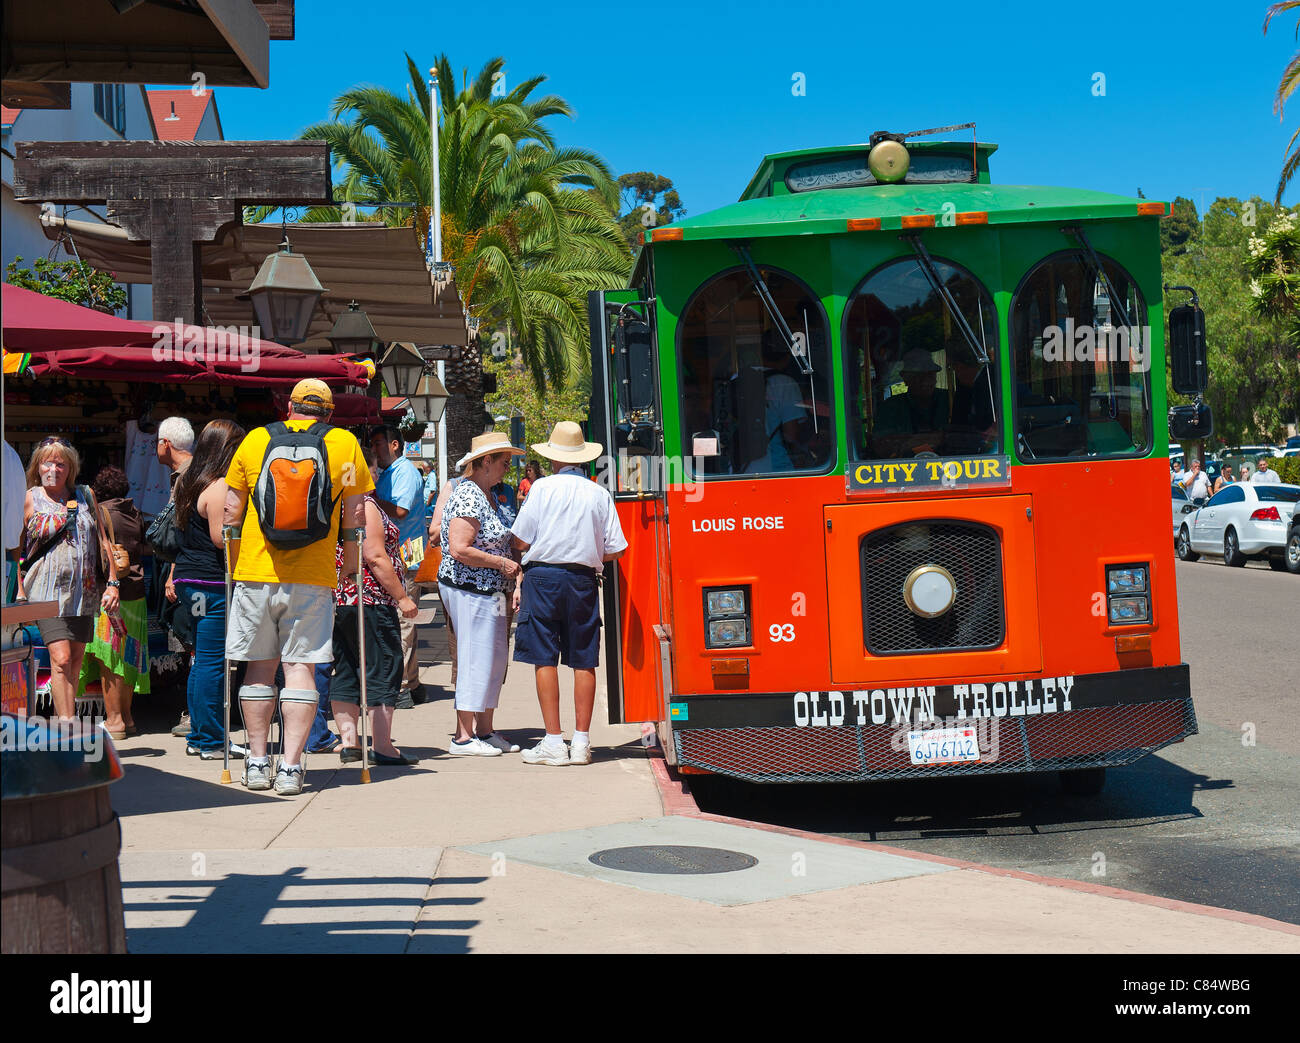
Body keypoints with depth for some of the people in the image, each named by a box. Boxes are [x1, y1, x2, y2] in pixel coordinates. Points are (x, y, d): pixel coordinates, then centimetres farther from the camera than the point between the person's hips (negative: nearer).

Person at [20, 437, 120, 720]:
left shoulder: (84, 495, 10)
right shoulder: (30, 499, 2)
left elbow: (103, 540, 13)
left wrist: (113, 583, 7)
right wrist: (19, 591, -2)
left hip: (84, 591, 4)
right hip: (47, 591, -4)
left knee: (75, 661, 6)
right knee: (61, 659, -15)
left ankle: (64, 718, 15)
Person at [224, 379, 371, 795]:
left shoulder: (255, 439, 5)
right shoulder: (345, 443, 2)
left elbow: (232, 510, 8)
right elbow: (355, 514, 3)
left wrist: (233, 560, 20)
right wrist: (351, 563, 16)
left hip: (255, 573, 1)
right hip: (314, 576, -1)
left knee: (260, 665, 11)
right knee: (301, 666, 2)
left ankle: (257, 761, 15)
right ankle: (290, 765, -2)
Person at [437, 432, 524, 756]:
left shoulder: (487, 494, 15)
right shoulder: (468, 496, -16)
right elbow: (459, 549, -23)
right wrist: (501, 563, -16)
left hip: (490, 590, 10)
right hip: (470, 590, -10)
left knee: (495, 657, 11)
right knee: (476, 659, -7)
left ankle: (485, 731, 18)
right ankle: (463, 737, -2)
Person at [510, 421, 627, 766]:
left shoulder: (543, 487, -4)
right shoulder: (599, 493, 4)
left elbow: (520, 541, -4)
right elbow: (614, 550, 4)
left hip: (544, 575, -3)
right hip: (583, 579, 3)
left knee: (544, 660, 1)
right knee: (583, 661, 7)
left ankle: (553, 742, -2)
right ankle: (581, 743, 8)